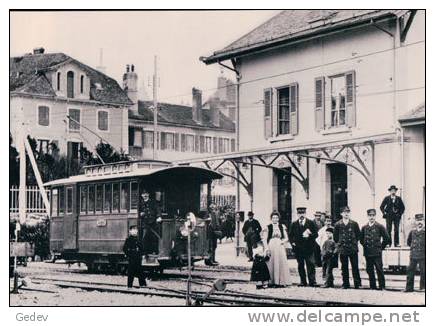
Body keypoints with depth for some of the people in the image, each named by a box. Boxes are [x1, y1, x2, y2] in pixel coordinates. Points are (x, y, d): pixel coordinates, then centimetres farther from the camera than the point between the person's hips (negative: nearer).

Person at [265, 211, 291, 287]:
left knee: (281, 263, -2)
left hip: (280, 247, 1)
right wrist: (267, 249, -3)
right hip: (271, 246, 0)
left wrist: (283, 241, -11)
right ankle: (272, 281, 3)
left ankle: (281, 281, 3)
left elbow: (286, 238, 8)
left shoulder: (282, 226, 7)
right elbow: (267, 239, 5)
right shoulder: (269, 227, 5)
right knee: (272, 263, -1)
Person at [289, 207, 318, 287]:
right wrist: (292, 242, -2)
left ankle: (312, 281, -5)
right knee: (300, 265, 6)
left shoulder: (311, 223, 4)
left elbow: (316, 234, 1)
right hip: (298, 248, 2)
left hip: (309, 247, -2)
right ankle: (303, 282, 13)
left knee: (311, 265, -7)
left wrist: (309, 235, -16)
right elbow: (291, 235, 14)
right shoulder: (294, 224, 10)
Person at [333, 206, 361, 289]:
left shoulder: (354, 224, 3)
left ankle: (357, 284, 4)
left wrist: (354, 242, 5)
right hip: (342, 249, 1)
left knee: (355, 267, -1)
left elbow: (358, 235, 10)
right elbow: (335, 237, 12)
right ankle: (346, 284, 9)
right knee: (344, 268, 4)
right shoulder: (338, 225, 4)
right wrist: (339, 243, 7)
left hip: (353, 249, -1)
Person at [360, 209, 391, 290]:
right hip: (367, 253, 4)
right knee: (369, 270, 6)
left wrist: (381, 247, 2)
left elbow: (386, 238, 0)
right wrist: (365, 246, 10)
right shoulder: (364, 227, 9)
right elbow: (361, 239, 20)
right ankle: (372, 286, 13)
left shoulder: (380, 227, -2)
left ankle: (382, 286, 1)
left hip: (377, 253, -4)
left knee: (379, 269, -5)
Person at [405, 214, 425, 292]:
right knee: (410, 271, 4)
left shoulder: (425, 231, -5)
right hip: (413, 255, 4)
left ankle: (423, 287, 10)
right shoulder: (412, 232, 9)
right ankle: (409, 287, 10)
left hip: (423, 256, -4)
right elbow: (408, 242, 23)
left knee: (423, 272, 0)